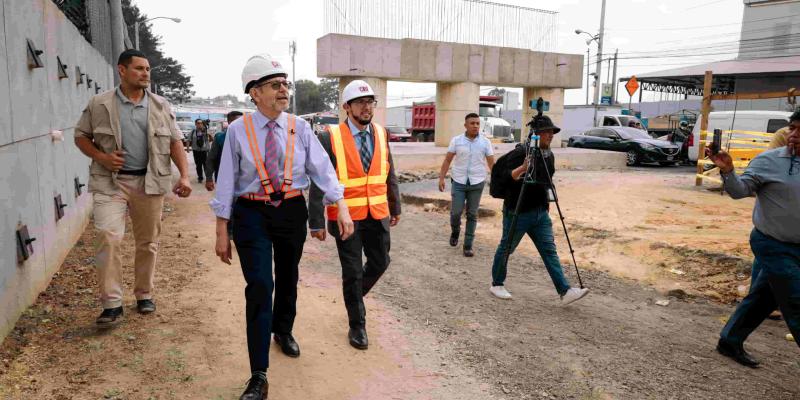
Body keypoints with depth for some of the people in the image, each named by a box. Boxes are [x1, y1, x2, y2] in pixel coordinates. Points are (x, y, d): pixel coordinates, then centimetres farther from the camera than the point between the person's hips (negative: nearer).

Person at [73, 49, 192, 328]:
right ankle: (111, 304, -6)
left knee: (148, 242, 9)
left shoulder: (160, 106, 7)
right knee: (108, 236, -16)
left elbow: (175, 142, 6)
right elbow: (80, 136, 9)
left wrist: (185, 175, -7)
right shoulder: (99, 104, 1)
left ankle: (144, 294, 26)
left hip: (150, 181, 2)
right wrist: (101, 157, -10)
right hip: (110, 182, -2)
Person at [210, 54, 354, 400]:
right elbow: (226, 182, -4)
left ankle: (283, 331, 48)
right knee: (259, 287, -9)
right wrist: (222, 232, -4)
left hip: (292, 211, 3)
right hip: (252, 215, -3)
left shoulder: (299, 128, -1)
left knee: (287, 279, 19)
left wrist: (341, 207, -17)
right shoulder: (238, 131, -7)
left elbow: (322, 168, -6)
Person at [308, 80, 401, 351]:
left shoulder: (381, 134, 2)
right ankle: (357, 325, 27)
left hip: (378, 215, 5)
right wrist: (316, 222, -13)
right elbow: (318, 183, -12)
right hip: (347, 216, -4)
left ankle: (355, 295, 45)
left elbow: (389, 174, 10)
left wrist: (395, 207, 13)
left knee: (380, 262, 14)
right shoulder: (330, 138, -13)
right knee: (352, 271, 7)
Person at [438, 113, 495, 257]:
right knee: (456, 212, -2)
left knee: (472, 215, 5)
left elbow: (492, 163, 1)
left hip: (477, 183, 0)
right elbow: (447, 160, 2)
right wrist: (441, 178, -4)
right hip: (458, 182, 0)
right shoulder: (456, 140, -1)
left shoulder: (485, 142, -1)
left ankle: (468, 246, 13)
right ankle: (455, 232, 30)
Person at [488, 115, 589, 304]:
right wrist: (522, 168, -37)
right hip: (517, 212, -7)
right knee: (506, 248, 7)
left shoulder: (549, 155, 11)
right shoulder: (520, 153, -14)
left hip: (541, 213, 7)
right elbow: (504, 178, -22)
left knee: (549, 250, 1)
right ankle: (497, 284, 24)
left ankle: (565, 291, -1)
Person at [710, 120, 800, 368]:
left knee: (762, 298, 14)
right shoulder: (769, 160, -11)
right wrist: (727, 171, -33)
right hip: (773, 245, -6)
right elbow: (740, 190, -16)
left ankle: (730, 342, 28)